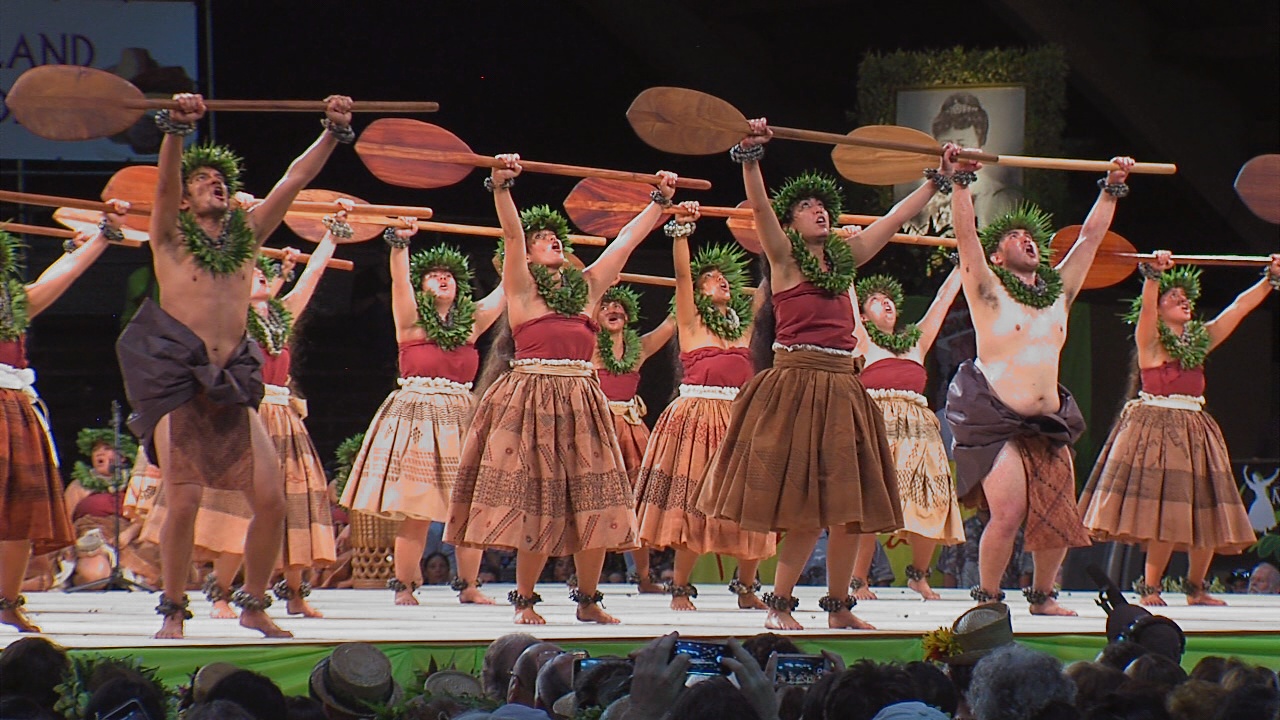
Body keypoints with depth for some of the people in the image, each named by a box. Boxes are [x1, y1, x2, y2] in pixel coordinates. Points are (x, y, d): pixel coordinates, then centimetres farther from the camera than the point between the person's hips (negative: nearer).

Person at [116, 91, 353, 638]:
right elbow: (165, 181, -13)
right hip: (175, 376, -4)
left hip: (231, 383, 4)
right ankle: (173, 612, 1)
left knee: (271, 499, -5)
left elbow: (295, 179, 13)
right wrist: (177, 129, -29)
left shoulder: (247, 234, 16)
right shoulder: (171, 235, 5)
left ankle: (254, 606, 12)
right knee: (184, 501, -14)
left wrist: (334, 132, 4)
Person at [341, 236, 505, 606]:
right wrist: (400, 243, -24)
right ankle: (404, 586, 1)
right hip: (416, 419, -4)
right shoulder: (411, 320, 4)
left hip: (462, 420, 4)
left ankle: (468, 585, 8)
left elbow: (507, 290, 18)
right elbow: (399, 281, -11)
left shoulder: (471, 322, 14)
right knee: (416, 511, -8)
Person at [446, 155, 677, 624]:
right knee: (535, 506, -5)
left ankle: (588, 600, 12)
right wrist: (501, 186, -23)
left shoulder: (587, 286, 17)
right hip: (530, 402, -4)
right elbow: (511, 233, -10)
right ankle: (524, 600, 6)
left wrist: (660, 201, 24)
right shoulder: (522, 287, 4)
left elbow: (626, 240, 22)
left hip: (581, 404, 5)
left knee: (595, 506, 1)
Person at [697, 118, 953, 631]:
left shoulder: (845, 257, 17)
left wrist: (939, 181, 27)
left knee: (849, 505, 4)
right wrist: (749, 156, -28)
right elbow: (760, 206, -14)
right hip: (795, 382, -6)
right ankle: (779, 605, -1)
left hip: (842, 390, 6)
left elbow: (896, 218, 24)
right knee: (807, 507, -9)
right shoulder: (783, 257, 2)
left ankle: (838, 607, 13)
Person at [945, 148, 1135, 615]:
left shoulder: (1059, 291, 17)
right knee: (1008, 514, -18)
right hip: (996, 421, -6)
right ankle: (987, 598, -1)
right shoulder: (989, 292, 2)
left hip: (1049, 425, 6)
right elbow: (966, 234, -8)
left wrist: (1111, 189, 21)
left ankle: (1042, 595, 21)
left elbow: (1090, 236, 21)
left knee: (1059, 521, 0)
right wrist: (962, 181, -15)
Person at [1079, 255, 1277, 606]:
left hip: (1195, 432, 6)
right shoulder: (1150, 339, -1)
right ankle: (1149, 588, -4)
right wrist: (1153, 275, -36)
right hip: (1155, 428, -6)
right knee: (1165, 513, -13)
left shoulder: (1201, 339, 16)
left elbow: (1240, 307, 18)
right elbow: (1146, 307, -20)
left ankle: (1196, 587, 16)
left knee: (1206, 514, 3)